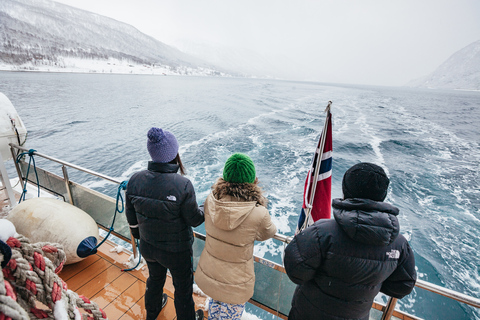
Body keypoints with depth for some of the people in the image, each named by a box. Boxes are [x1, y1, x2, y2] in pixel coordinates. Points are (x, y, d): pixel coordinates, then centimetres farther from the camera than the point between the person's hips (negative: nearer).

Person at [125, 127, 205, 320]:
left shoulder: (135, 180, -16)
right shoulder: (182, 185, -33)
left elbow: (131, 218, -3)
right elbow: (195, 220, -21)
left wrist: (138, 235, 16)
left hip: (147, 247, 6)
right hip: (176, 250, -5)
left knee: (155, 278, 34)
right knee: (183, 286, 23)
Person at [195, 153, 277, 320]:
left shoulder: (211, 200, -19)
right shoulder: (259, 214, -30)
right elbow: (268, 233, -7)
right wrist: (258, 197, -8)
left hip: (207, 274, 4)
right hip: (234, 283, -4)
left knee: (215, 306, 35)